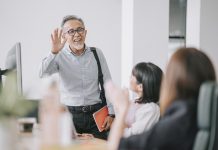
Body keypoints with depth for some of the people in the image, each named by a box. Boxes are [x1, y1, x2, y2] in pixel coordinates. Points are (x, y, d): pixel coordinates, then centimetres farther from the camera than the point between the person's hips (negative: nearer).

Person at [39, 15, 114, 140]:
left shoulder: (97, 53, 7)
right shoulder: (60, 56, -1)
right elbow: (44, 76, -18)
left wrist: (111, 114, 2)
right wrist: (54, 53, -31)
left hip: (96, 114, 2)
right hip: (69, 115, -2)